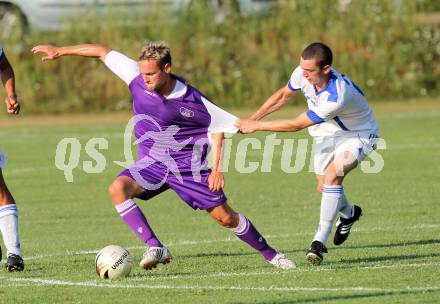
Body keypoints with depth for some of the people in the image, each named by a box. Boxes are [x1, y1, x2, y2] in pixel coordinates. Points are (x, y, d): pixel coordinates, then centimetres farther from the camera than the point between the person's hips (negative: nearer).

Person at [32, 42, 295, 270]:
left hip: (189, 166, -3)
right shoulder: (137, 79, -13)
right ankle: (155, 248, -27)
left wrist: (216, 169, -8)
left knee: (226, 217, -1)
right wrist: (60, 51, 0)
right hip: (152, 164, 3)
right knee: (118, 189, -27)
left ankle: (270, 254, 23)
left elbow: (217, 126, -3)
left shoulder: (192, 100, -19)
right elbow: (103, 52, -3)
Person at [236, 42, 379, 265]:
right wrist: (253, 118, -6)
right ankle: (348, 213, 46)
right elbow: (284, 95, 3)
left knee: (332, 175, -30)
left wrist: (256, 126, -27)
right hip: (327, 134, 7)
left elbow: (296, 125, -33)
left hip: (358, 135, -7)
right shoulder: (302, 74, -21)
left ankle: (320, 242, -27)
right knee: (323, 188, 12)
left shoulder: (337, 97, -41)